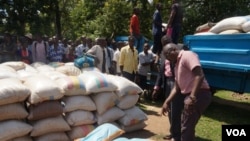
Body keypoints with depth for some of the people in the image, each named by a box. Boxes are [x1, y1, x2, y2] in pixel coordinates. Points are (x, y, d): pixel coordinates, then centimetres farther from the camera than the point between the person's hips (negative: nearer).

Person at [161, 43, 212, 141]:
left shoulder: (187, 55, -10)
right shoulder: (177, 64, 18)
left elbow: (199, 75, -23)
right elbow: (176, 87, 19)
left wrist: (192, 97, -29)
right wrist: (167, 102, 13)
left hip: (199, 95, -10)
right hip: (190, 96, 10)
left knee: (186, 128, -4)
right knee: (187, 126, 20)